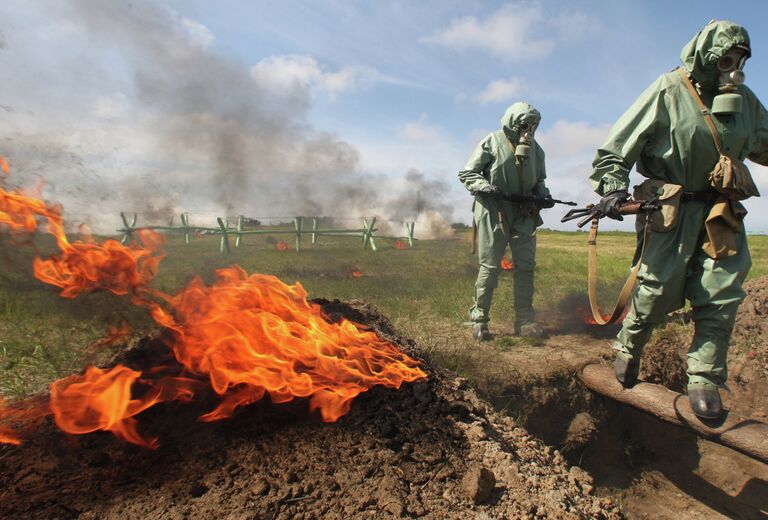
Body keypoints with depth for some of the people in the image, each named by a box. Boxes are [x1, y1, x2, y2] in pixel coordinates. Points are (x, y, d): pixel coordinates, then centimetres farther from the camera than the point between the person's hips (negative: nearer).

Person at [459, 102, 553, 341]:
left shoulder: (535, 148, 9)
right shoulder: (492, 142, -5)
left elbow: (539, 180, 21)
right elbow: (465, 174, -4)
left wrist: (543, 195, 0)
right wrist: (485, 187, -22)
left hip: (524, 214, 5)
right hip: (494, 212, -5)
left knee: (526, 267, 6)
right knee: (489, 267, -3)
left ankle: (525, 320, 17)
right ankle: (479, 320, 8)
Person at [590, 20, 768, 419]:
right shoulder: (669, 91, -4)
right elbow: (618, 144, -10)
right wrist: (613, 186, -21)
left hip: (721, 211, 6)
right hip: (671, 208, -5)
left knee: (721, 294, 0)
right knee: (659, 288, -5)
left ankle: (705, 378, 10)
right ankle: (628, 347, 21)